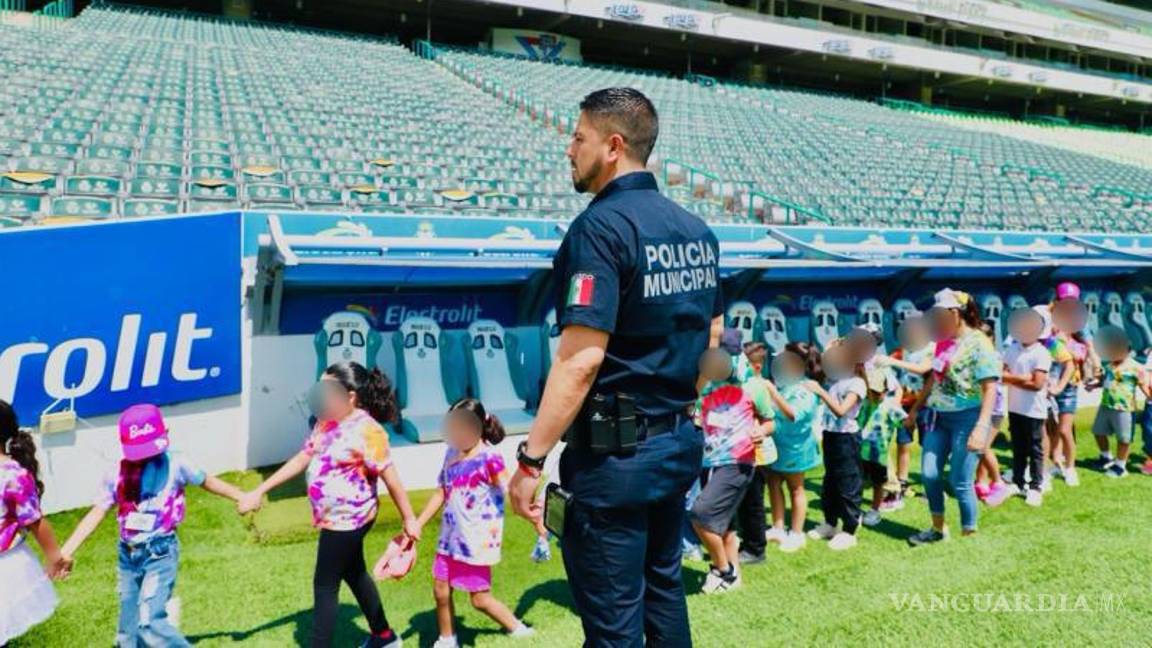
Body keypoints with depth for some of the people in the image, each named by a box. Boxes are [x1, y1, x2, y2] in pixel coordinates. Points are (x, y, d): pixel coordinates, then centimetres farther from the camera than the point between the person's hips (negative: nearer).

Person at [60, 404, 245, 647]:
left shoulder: (173, 465, -7)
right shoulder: (117, 474, 0)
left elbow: (207, 481, 5)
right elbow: (97, 513, -1)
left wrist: (242, 497, 8)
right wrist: (66, 551, -8)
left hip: (161, 552, -5)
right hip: (128, 554, 5)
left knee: (149, 621, -17)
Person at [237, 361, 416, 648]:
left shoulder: (366, 431, -23)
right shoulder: (325, 421, 3)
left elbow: (391, 479, -19)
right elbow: (301, 460, 9)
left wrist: (409, 520, -13)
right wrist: (259, 491, 7)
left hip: (347, 520, -9)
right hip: (336, 518, 9)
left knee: (325, 586, 1)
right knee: (355, 575, 22)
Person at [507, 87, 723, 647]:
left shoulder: (601, 226, -17)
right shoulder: (696, 229, 7)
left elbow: (580, 358, -24)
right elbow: (712, 332, 17)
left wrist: (530, 459, -20)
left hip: (615, 450, -8)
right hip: (680, 440, 8)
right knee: (663, 590, 23)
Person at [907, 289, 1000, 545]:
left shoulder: (978, 343, -14)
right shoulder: (944, 343, 9)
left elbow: (990, 388, -18)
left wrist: (982, 427, -25)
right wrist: (916, 408, 26)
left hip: (967, 418, -7)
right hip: (941, 417, 7)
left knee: (960, 483, -1)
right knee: (929, 474, 8)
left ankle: (970, 536, 17)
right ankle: (937, 528, 26)